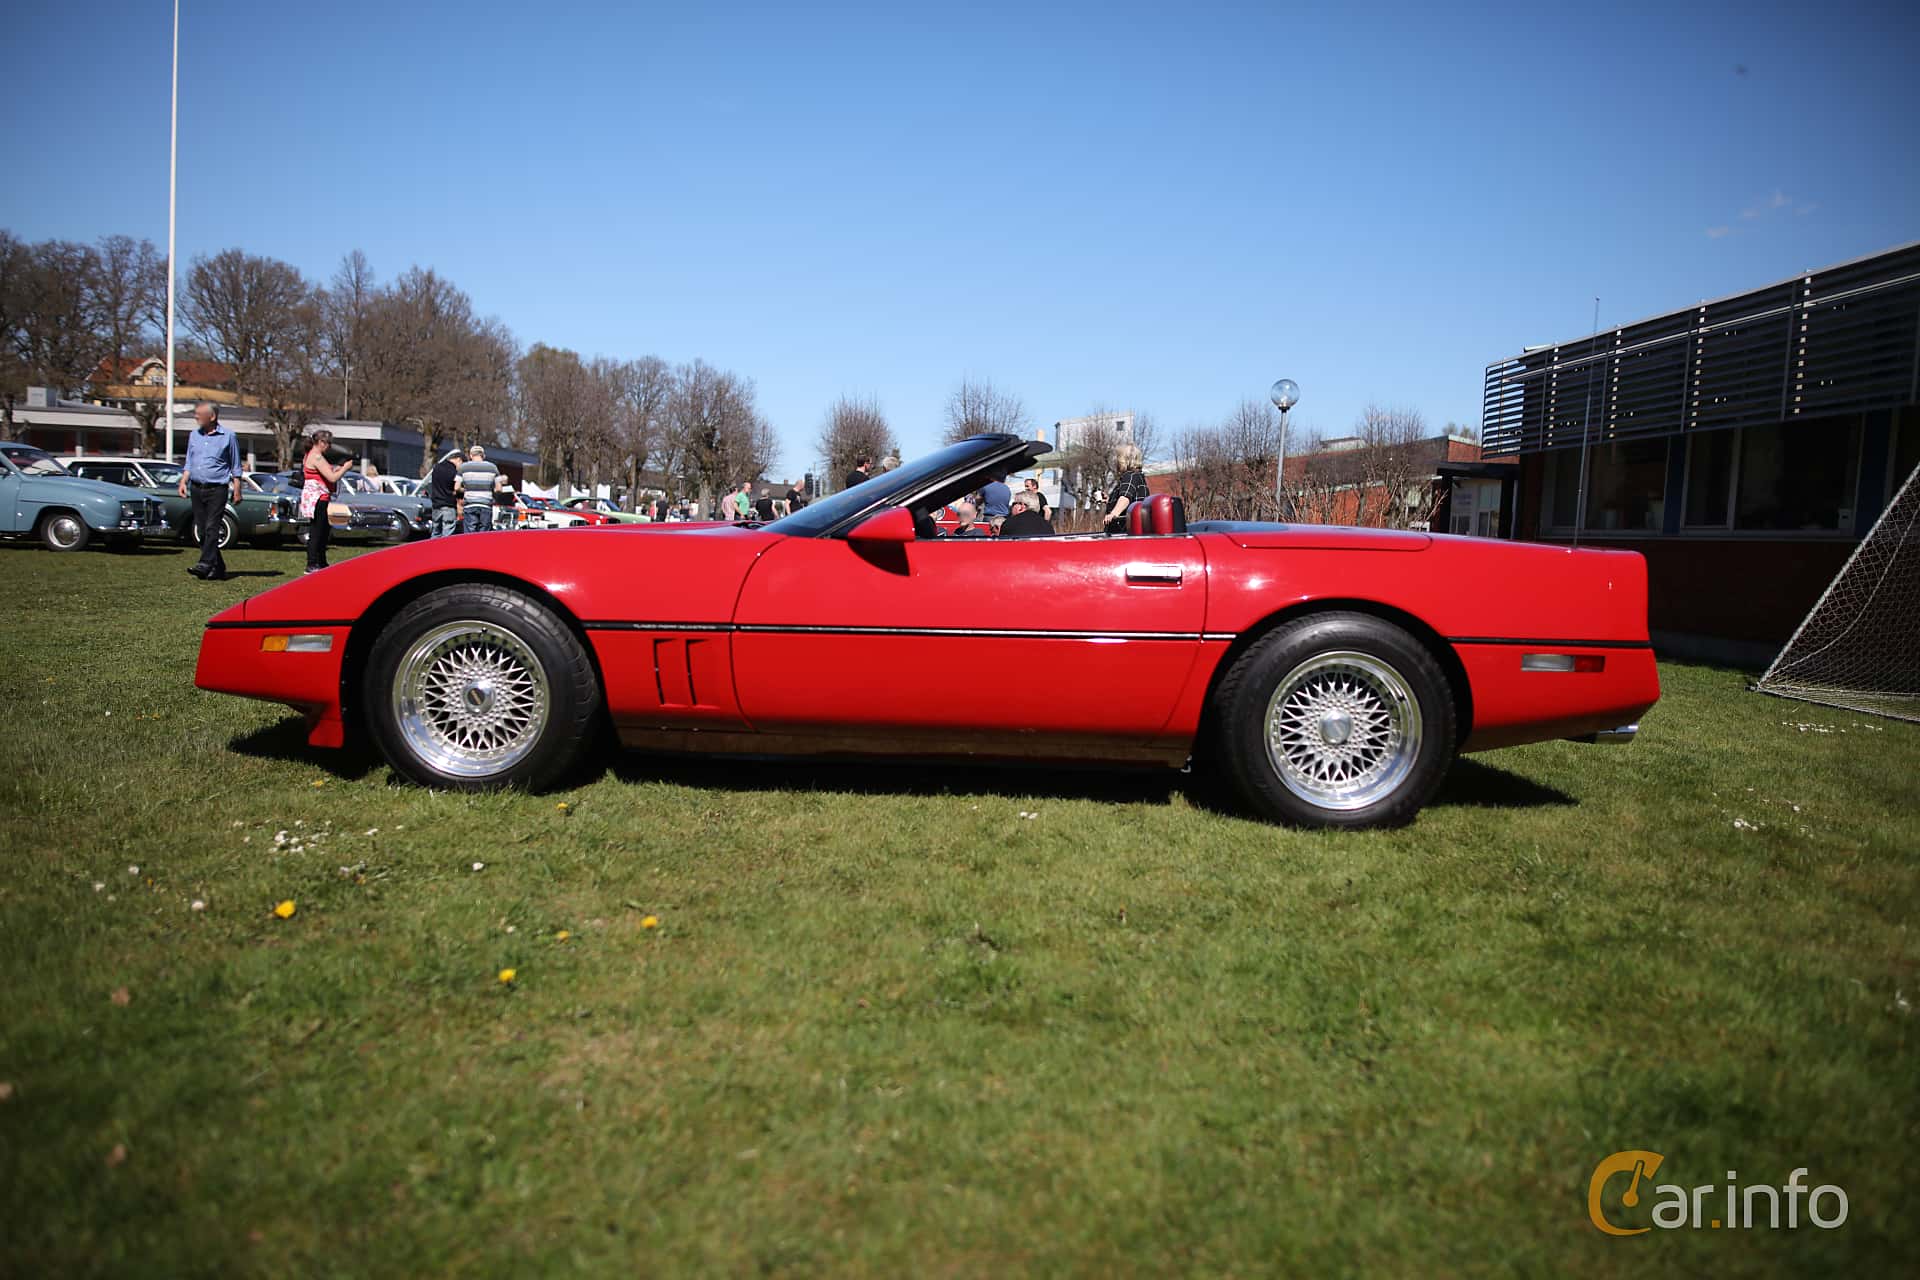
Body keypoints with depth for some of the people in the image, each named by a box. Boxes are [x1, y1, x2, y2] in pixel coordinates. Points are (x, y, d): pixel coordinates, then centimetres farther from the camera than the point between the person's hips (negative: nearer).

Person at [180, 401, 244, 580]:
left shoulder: (228, 436, 0)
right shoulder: (194, 435, 14)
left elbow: (235, 467, 3)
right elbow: (189, 463, 19)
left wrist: (237, 490, -1)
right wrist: (183, 482, 5)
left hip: (217, 489, -6)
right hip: (197, 489, 6)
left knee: (212, 528, -14)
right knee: (202, 530, 5)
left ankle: (205, 564, -22)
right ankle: (218, 567, 12)